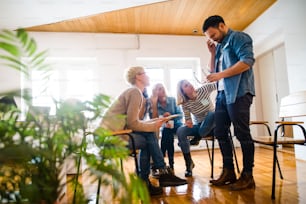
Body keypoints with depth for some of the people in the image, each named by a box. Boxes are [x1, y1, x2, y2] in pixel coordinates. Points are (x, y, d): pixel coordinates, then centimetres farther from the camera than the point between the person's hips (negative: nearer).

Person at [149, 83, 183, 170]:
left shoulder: (172, 100, -1)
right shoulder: (154, 105, -3)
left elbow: (180, 115, -4)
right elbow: (154, 120, -16)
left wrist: (171, 116, -24)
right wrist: (154, 104, -21)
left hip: (176, 124, 0)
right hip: (165, 127, 0)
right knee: (166, 130, -32)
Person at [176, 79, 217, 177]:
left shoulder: (204, 89, -11)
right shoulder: (185, 104, -10)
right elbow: (188, 121, -5)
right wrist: (188, 122, -29)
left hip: (212, 125, -1)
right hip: (199, 126, 1)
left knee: (212, 113, -35)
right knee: (180, 131, -25)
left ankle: (197, 137, -13)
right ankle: (189, 162, -11)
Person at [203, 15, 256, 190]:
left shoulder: (238, 37, -1)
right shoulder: (220, 46, 22)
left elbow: (247, 61, -16)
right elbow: (214, 70, 24)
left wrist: (221, 74, -17)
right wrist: (213, 53, 12)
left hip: (238, 93, -9)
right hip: (222, 94, 9)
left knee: (242, 134, -4)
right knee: (220, 133, 8)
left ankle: (248, 176, 8)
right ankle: (229, 171, 19)